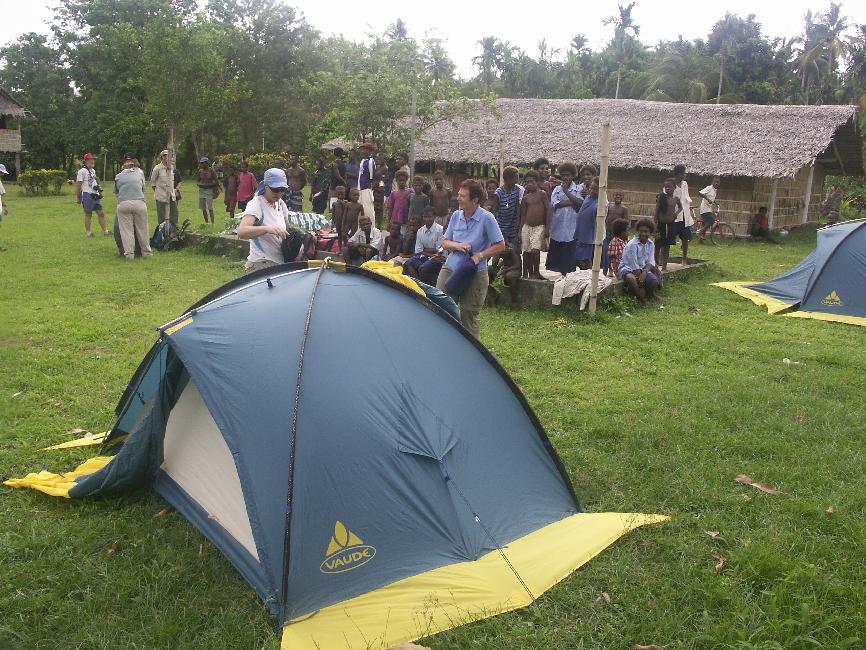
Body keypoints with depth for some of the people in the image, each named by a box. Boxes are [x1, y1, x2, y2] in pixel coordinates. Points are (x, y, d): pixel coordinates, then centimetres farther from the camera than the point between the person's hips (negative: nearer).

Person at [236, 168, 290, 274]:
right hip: (261, 265, -7)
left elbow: (287, 230, 20)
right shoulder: (256, 204, -13)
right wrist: (267, 228, -44)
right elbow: (241, 232, -29)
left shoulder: (280, 203, 10)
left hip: (280, 263, 7)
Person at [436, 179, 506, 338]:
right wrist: (457, 245, -12)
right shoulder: (456, 216, 2)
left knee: (469, 315, 4)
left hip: (475, 274, -4)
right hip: (450, 268, 4)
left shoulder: (486, 218, -11)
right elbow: (445, 242, 9)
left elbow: (500, 245, -8)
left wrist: (479, 256, -17)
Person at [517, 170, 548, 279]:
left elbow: (548, 210, -4)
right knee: (526, 252, 6)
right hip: (526, 227, 5)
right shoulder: (526, 197, 11)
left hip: (539, 227, -5)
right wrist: (520, 230, 10)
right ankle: (528, 274, 17)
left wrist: (547, 228, -9)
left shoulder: (542, 193, -1)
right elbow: (523, 214, 15)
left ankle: (536, 273, -1)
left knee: (535, 250, -17)